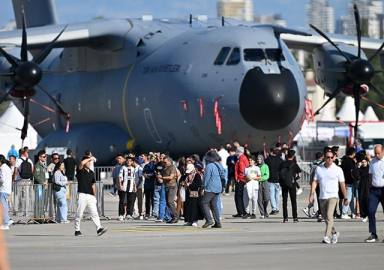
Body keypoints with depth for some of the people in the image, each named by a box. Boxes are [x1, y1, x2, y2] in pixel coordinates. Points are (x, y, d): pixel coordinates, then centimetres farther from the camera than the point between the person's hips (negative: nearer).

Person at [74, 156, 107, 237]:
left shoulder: (91, 173, 17)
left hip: (90, 196, 5)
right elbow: (82, 163, -23)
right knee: (79, 214, 1)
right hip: (82, 195, -5)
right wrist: (90, 158, -12)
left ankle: (99, 229, -13)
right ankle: (77, 230, 9)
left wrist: (95, 196, 19)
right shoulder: (80, 170, -1)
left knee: (94, 213, -5)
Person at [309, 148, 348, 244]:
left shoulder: (337, 169, -1)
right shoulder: (319, 168, 7)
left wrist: (345, 198, 5)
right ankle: (334, 232, 34)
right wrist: (312, 194, -4)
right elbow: (315, 181, 8)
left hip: (332, 196, -4)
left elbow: (342, 184, 4)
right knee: (326, 218, 12)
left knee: (329, 216, -20)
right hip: (322, 197, 4)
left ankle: (327, 236, -23)